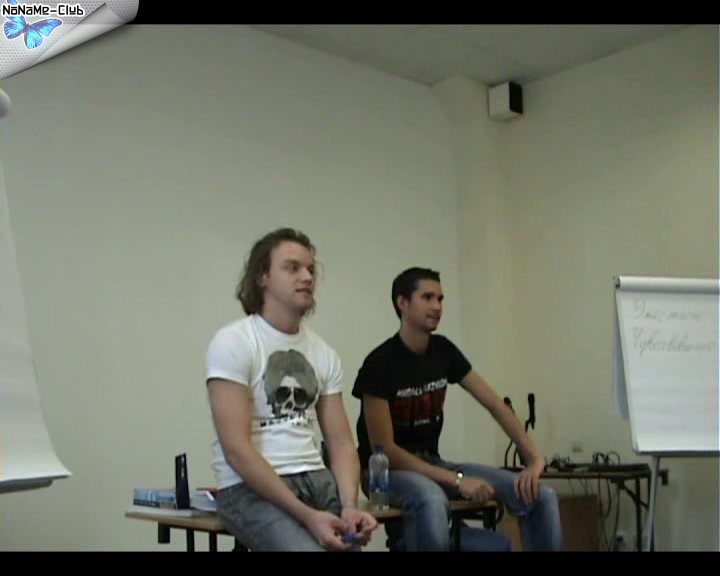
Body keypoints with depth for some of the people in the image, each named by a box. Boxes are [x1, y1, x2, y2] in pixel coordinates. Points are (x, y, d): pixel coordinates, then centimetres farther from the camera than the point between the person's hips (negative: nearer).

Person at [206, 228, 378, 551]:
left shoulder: (323, 353, 10)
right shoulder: (233, 342, -9)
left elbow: (341, 443, 8)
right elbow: (237, 451, -16)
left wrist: (349, 505, -12)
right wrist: (307, 515, -22)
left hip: (315, 478, 6)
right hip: (250, 488, -6)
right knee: (307, 545, -31)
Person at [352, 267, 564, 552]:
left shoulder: (443, 351, 2)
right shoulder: (380, 363, -18)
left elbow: (495, 405, 2)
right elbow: (384, 450, -20)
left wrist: (534, 458, -12)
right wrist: (457, 480, -23)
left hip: (430, 463, 7)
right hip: (387, 469, -6)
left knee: (540, 496, -8)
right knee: (431, 500, -44)